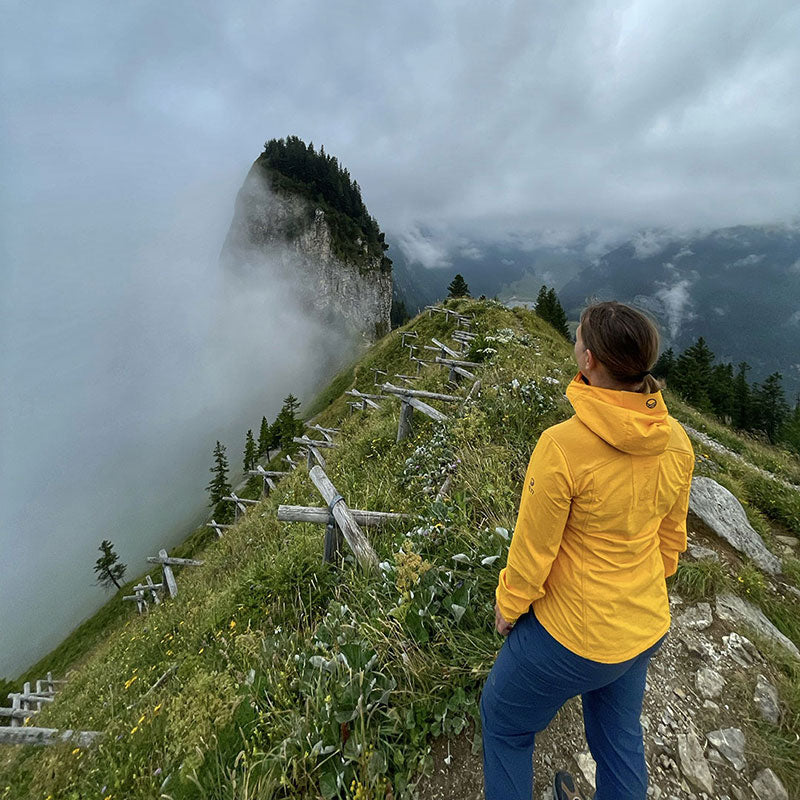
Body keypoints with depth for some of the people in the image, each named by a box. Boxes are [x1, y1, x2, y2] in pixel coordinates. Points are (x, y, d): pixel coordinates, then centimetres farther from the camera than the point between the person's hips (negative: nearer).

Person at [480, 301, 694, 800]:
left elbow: (533, 548, -21)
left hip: (571, 634, -6)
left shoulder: (563, 446, -33)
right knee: (621, 735, 32)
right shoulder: (676, 442, -12)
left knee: (505, 722, 23)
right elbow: (671, 537, 3)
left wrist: (508, 606, -2)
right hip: (645, 627, 7)